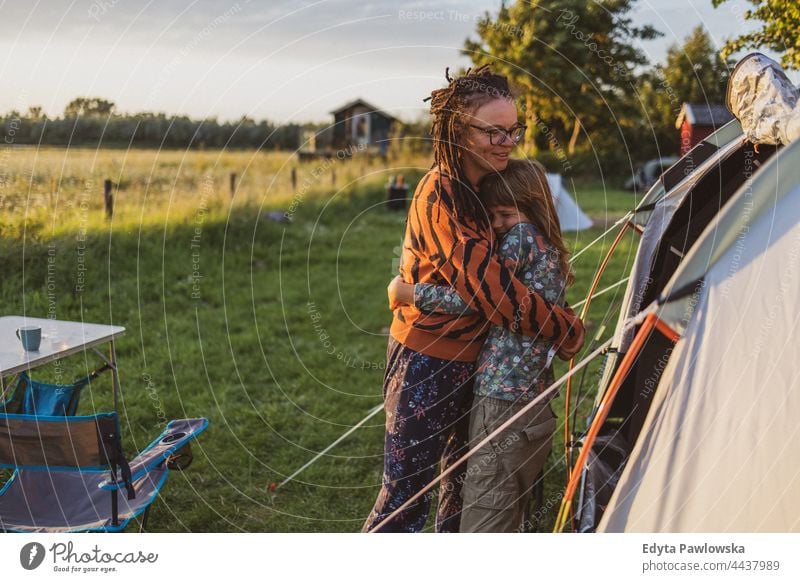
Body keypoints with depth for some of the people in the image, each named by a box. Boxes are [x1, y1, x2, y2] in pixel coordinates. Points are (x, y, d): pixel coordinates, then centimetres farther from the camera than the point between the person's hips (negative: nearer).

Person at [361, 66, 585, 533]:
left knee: (465, 477, 20)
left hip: (468, 359, 9)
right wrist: (567, 330, -15)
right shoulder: (441, 195, -21)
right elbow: (490, 286, -25)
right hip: (427, 361, -9)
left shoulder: (484, 189, 7)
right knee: (405, 492, -1)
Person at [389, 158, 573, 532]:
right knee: (509, 520, 18)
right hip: (535, 405, 10)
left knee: (482, 521, -5)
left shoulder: (523, 236, -11)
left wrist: (412, 294, -12)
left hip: (501, 399, -10)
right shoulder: (552, 250, 16)